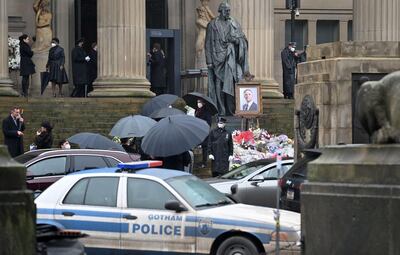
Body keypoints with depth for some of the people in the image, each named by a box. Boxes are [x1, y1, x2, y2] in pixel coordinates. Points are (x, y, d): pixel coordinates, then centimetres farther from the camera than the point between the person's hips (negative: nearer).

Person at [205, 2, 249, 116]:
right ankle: (221, 110, -1)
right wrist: (209, 61, -5)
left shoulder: (234, 24, 12)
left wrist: (236, 40, -11)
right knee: (219, 84, -5)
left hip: (231, 58, 2)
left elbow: (243, 39, 13)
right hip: (218, 57, -2)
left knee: (231, 84, -6)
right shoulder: (212, 25, 3)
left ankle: (231, 110, -3)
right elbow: (208, 44, 1)